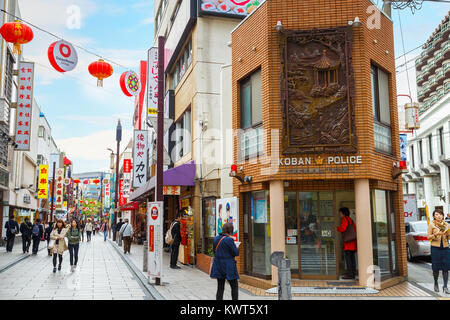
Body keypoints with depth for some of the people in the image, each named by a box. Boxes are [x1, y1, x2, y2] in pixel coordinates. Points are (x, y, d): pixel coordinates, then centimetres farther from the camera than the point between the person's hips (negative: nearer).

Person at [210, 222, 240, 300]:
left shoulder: (216, 239, 3)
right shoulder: (229, 240, -18)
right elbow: (236, 253, -13)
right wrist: (235, 246, 5)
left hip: (218, 265, 6)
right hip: (228, 266, -6)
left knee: (220, 287, 12)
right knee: (234, 287, 9)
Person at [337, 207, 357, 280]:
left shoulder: (345, 219, -5)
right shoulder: (350, 219, 23)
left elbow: (342, 229, -16)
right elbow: (355, 230, 21)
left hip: (349, 241, -9)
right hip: (353, 241, 9)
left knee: (347, 257, -10)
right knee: (352, 257, 6)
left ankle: (350, 274, -15)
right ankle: (353, 274, 4)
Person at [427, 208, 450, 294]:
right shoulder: (431, 224, -1)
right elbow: (428, 236, -2)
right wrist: (435, 234, -18)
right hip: (435, 247, -2)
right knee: (436, 267, 3)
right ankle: (436, 284, 23)